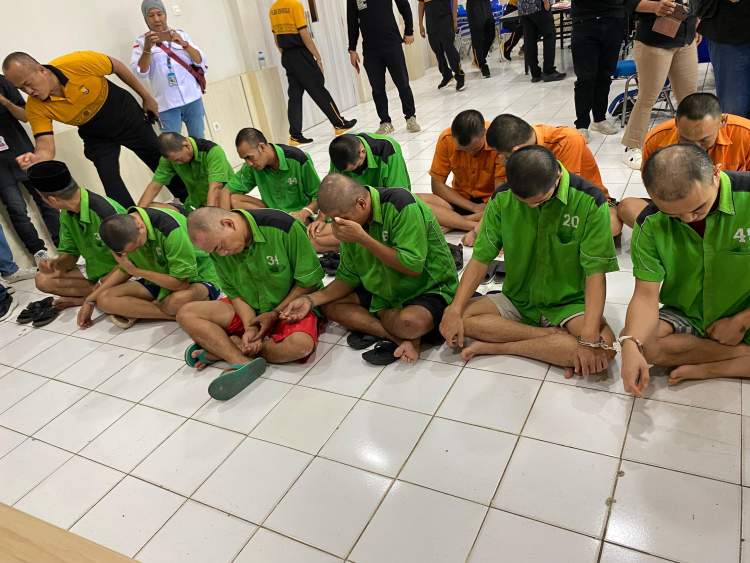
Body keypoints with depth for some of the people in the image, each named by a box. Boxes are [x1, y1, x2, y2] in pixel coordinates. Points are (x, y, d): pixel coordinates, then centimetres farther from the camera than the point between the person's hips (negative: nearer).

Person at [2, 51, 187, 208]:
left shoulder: (78, 62, -33)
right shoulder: (36, 108, -25)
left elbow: (116, 66, -16)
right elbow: (46, 147, -28)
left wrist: (146, 96, -8)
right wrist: (36, 157, -53)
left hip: (127, 117, -1)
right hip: (96, 136, 2)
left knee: (161, 162, 12)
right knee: (111, 184, -10)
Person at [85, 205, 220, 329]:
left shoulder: (171, 229, -28)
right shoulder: (123, 232, -8)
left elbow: (181, 283, -25)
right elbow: (124, 269, 10)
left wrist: (136, 271, -22)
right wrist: (90, 300, 7)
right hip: (157, 282, 7)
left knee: (180, 299, -42)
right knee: (104, 299, -16)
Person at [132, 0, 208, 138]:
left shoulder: (180, 34, 9)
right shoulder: (142, 41, 4)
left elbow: (200, 61, 0)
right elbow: (140, 72, -8)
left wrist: (184, 44, -17)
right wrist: (147, 48, -23)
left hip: (192, 98, 2)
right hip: (167, 105, -2)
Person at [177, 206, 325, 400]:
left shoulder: (283, 226, -24)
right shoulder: (217, 247, -9)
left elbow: (309, 281, -16)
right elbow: (234, 292, -1)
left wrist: (275, 314, -14)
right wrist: (250, 328, -17)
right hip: (247, 308, 5)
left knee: (301, 344, -37)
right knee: (186, 314, -11)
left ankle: (219, 348, -19)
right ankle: (243, 362, -28)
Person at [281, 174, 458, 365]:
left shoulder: (401, 205, -24)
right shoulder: (350, 221, -3)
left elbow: (413, 267, -26)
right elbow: (348, 278, 4)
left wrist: (363, 239, -29)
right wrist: (310, 299, -9)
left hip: (429, 289, -7)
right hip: (383, 291, 8)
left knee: (410, 321, -39)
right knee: (329, 305, -5)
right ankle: (403, 339, -16)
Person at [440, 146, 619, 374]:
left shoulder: (589, 201, -18)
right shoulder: (502, 199, -10)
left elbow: (595, 272, -18)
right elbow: (481, 259, -8)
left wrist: (590, 338, -28)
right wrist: (454, 311, -18)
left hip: (569, 303, -2)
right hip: (517, 300, 3)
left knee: (603, 348, -31)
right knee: (452, 320, -20)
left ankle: (497, 346, -18)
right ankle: (558, 340, -16)